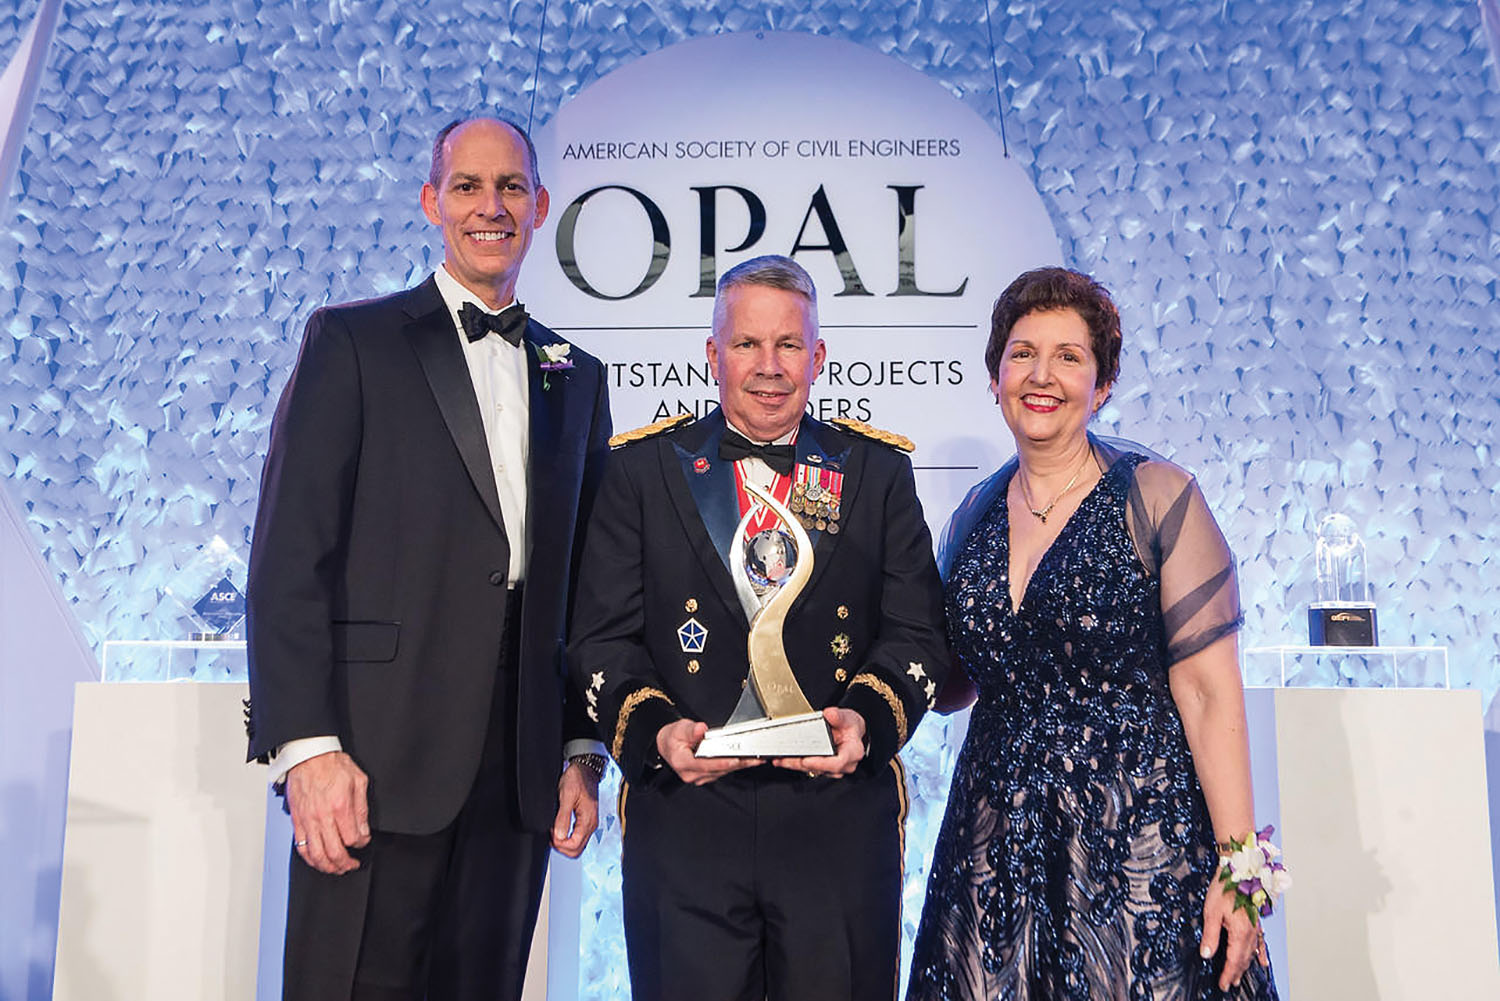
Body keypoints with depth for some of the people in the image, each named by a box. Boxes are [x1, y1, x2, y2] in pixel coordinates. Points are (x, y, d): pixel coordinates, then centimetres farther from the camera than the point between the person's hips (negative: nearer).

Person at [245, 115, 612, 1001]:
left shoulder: (577, 376, 15)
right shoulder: (352, 340, 2)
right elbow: (290, 556, -5)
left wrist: (584, 750, 9)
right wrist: (307, 746, -13)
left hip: (521, 773, 4)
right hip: (376, 759, -3)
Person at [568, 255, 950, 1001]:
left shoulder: (879, 471, 8)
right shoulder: (644, 469, 6)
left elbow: (916, 632, 4)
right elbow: (602, 637, 2)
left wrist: (866, 718, -15)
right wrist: (655, 730, -15)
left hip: (841, 822, 1)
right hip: (684, 820, 0)